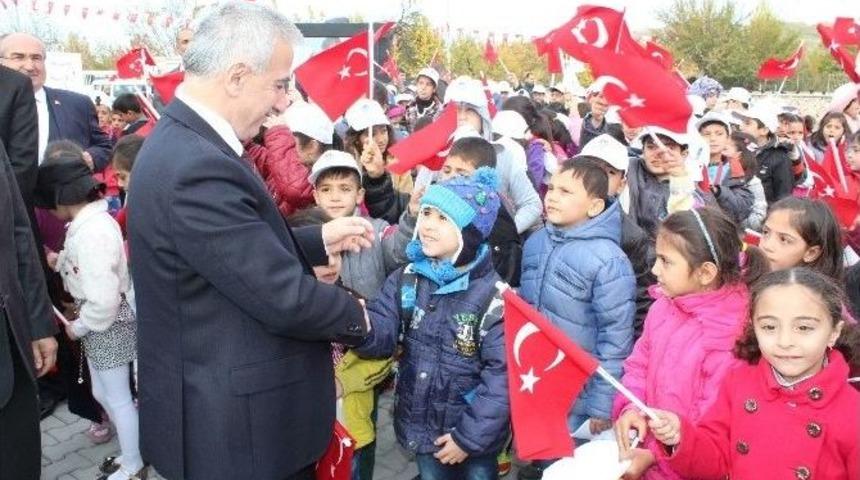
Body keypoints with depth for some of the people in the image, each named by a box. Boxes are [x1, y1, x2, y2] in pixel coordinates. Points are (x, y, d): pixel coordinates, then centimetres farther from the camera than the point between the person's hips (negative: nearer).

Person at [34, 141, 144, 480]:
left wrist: (78, 327, -15)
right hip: (102, 324, 10)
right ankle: (132, 452, 39)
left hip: (109, 324, -10)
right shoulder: (93, 219, 3)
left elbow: (104, 300, -29)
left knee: (118, 398, 8)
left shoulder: (91, 232, -28)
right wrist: (59, 262, 10)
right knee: (102, 393, 22)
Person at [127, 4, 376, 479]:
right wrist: (357, 315, -9)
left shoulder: (182, 141, 3)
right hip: (235, 422, -9)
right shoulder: (197, 166, -29)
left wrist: (321, 239, 6)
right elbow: (285, 298, -26)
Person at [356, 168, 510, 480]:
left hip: (474, 435, -4)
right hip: (421, 429, 4)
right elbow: (383, 337, -10)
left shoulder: (494, 297, -17)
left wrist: (471, 435, -15)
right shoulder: (405, 280, -4)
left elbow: (502, 373, -17)